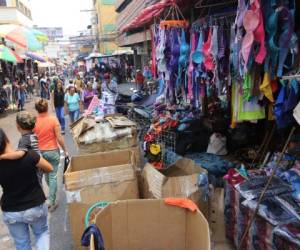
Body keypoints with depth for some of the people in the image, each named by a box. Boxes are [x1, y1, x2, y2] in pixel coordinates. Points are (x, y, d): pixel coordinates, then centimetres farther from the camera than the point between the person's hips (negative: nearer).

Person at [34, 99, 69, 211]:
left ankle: (52, 191, 44)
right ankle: (51, 202, 10)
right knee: (53, 176, 7)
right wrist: (65, 150, -1)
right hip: (52, 151, -3)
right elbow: (59, 138, -13)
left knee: (46, 174, 23)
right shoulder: (53, 119, -16)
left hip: (39, 151, 3)